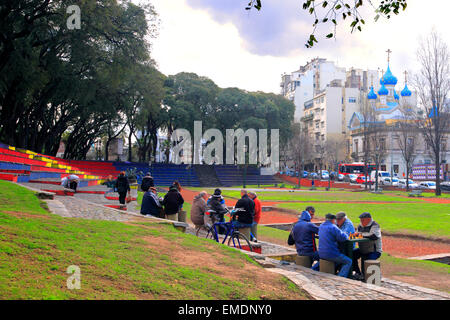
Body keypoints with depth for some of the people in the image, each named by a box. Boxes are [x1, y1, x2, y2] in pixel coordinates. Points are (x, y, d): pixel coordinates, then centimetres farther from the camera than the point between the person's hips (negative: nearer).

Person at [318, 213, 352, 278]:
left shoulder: (321, 226, 11)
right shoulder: (333, 227, -14)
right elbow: (343, 237, -17)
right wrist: (345, 234, 6)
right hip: (331, 254, -9)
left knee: (341, 259, 30)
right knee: (348, 262, 2)